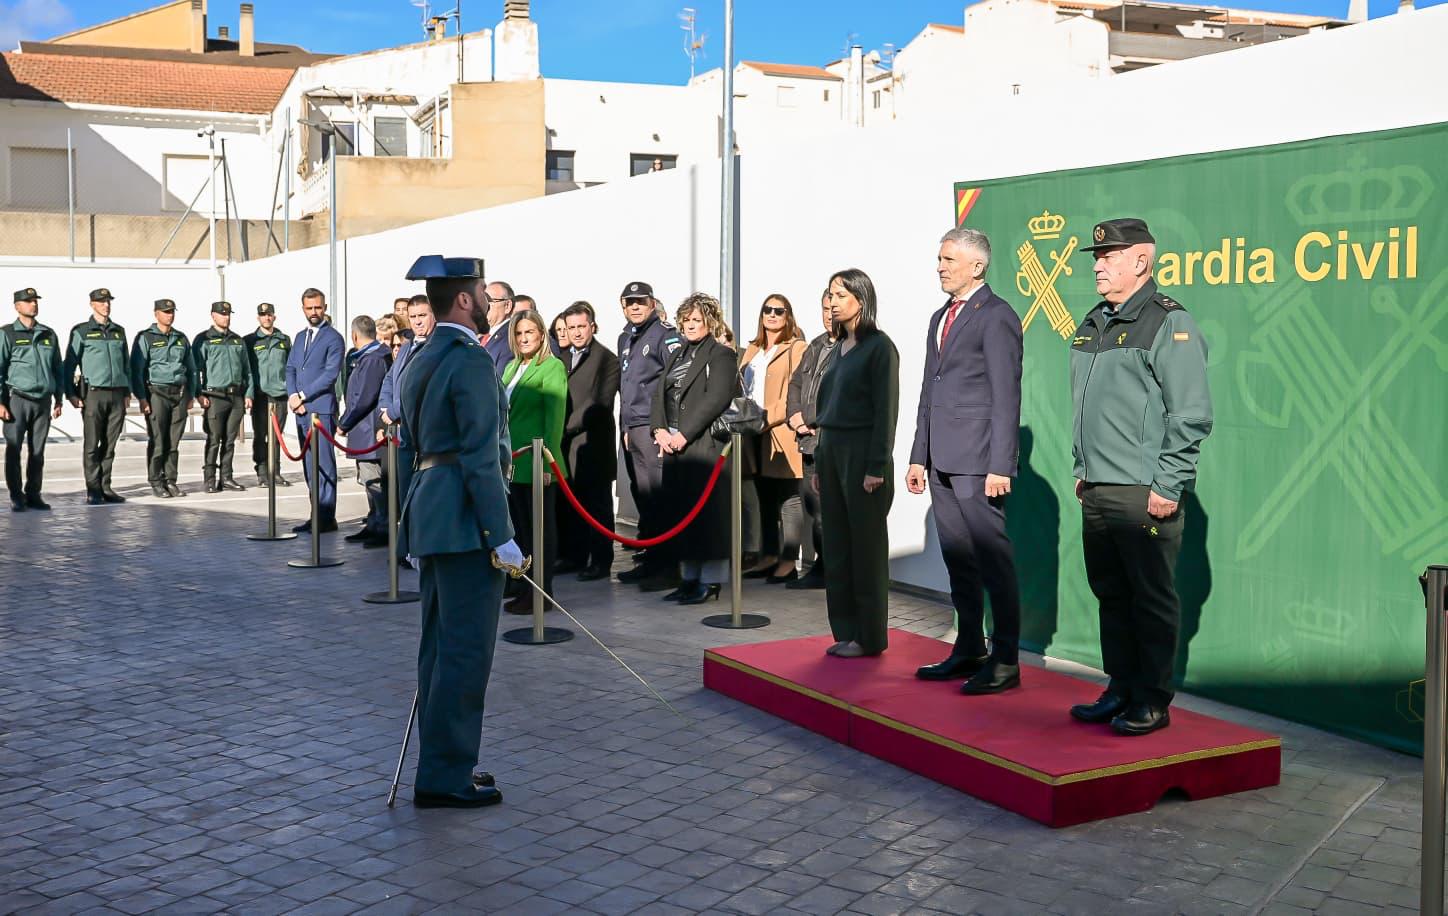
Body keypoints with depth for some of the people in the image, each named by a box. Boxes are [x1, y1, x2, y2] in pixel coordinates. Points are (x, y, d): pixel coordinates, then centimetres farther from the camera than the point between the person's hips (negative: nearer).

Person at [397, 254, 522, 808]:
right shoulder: (471, 361, -13)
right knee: (466, 651, -4)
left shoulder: (419, 362, 16)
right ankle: (444, 777, 1)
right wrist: (500, 535, -18)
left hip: (429, 509, 10)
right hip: (464, 518, -10)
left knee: (440, 647, 14)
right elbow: (480, 456, -19)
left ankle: (441, 765, 22)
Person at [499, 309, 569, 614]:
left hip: (536, 462, -7)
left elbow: (555, 416, -14)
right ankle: (526, 588, 20)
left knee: (541, 526, 0)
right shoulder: (512, 368, 16)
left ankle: (542, 591, 7)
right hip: (512, 460, 8)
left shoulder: (552, 367, -8)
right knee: (521, 526, 12)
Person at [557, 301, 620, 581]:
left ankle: (601, 561, 6)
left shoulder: (606, 359, -6)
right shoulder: (563, 358, 16)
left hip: (592, 444, -6)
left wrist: (566, 427, -14)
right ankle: (574, 556, 19)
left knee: (596, 505, 0)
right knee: (569, 505, 9)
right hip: (566, 445, 6)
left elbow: (599, 402, -12)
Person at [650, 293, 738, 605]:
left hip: (704, 445, -7)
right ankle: (689, 577, 15)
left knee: (707, 512, -6)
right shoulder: (677, 355, 21)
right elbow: (660, 394, 15)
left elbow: (716, 399, -14)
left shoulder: (721, 355, -3)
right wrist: (659, 430, -2)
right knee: (681, 512, 7)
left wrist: (684, 434, -16)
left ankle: (710, 581, 0)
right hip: (673, 445, 7)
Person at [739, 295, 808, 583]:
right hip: (756, 436, 7)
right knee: (765, 499, 11)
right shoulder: (751, 352, 21)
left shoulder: (797, 349, -3)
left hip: (782, 434, -7)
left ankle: (788, 562, -2)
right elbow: (740, 389, 21)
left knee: (788, 499, -4)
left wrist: (766, 418, -17)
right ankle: (769, 557, 18)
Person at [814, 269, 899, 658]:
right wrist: (820, 459, 14)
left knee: (866, 545, -1)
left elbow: (886, 410, -13)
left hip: (862, 452, -8)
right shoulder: (841, 347, 14)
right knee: (837, 543, 9)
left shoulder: (879, 347, -9)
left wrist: (876, 467, -17)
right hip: (832, 450, 8)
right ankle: (846, 631, 16)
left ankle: (870, 637, 7)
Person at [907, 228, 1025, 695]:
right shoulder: (941, 316, 19)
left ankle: (1005, 661, 1)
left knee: (993, 559, -5)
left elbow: (1006, 397, -13)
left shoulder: (996, 316, -7)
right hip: (943, 461, 9)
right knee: (957, 559, 12)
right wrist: (919, 456, 17)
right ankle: (969, 650, 21)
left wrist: (1000, 466, -18)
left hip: (977, 461, -8)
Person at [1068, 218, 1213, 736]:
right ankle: (1119, 690, 25)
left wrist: (1168, 485, -16)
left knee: (1152, 600, 1)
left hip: (1145, 495, -8)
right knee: (1110, 595, 14)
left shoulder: (1170, 325, -10)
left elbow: (1192, 415, -14)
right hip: (1096, 492, 8)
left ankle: (1152, 703, 10)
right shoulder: (1093, 324, 16)